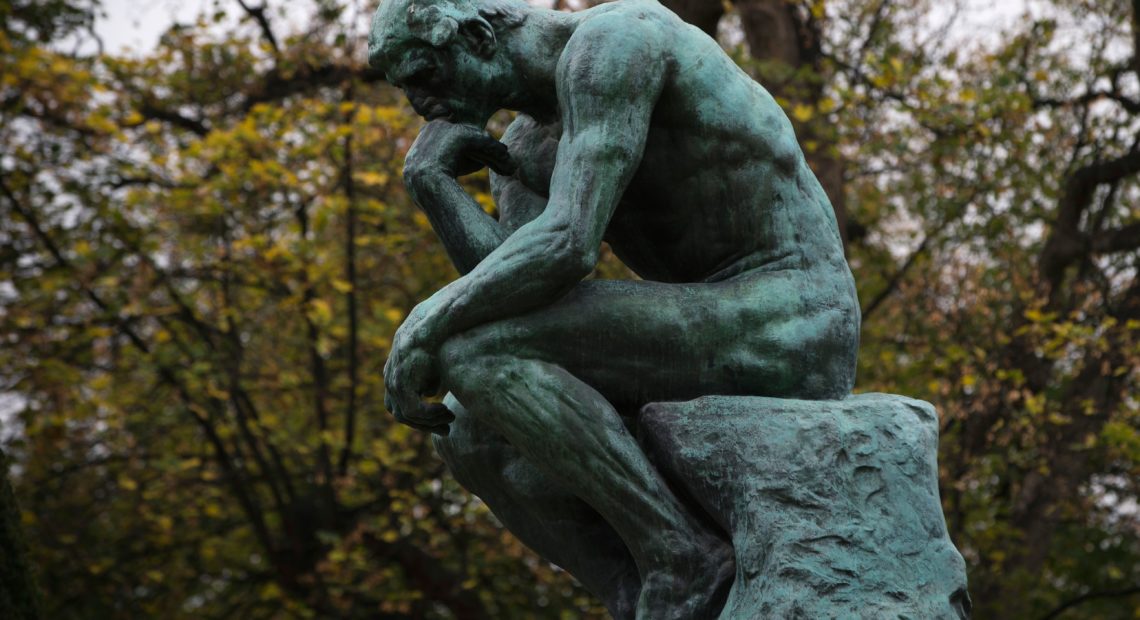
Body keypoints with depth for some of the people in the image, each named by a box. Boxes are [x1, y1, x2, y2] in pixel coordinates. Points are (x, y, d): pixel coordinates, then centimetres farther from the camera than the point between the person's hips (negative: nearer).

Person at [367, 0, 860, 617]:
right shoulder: (523, 149, 17)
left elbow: (566, 247, -24)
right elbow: (513, 304, 1)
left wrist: (421, 329, -15)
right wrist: (428, 178, -3)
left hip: (789, 328, -10)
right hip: (723, 354, 10)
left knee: (474, 355, -20)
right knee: (471, 432, 7)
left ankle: (680, 555, -15)